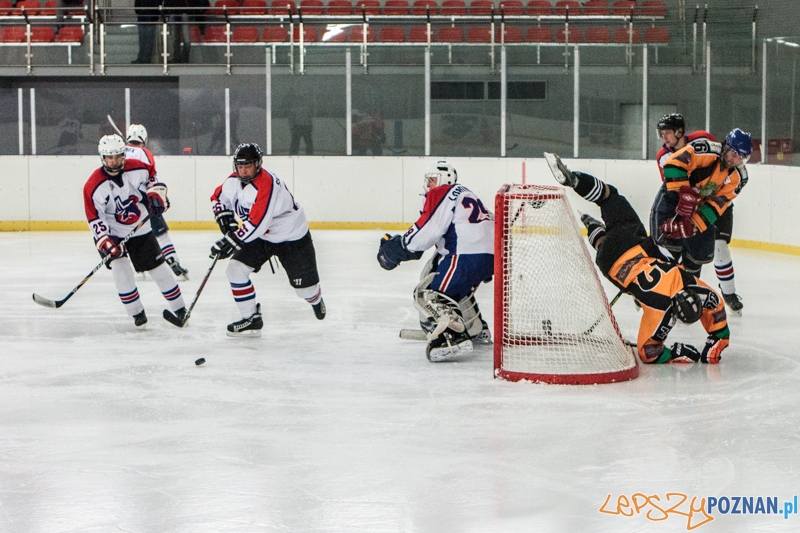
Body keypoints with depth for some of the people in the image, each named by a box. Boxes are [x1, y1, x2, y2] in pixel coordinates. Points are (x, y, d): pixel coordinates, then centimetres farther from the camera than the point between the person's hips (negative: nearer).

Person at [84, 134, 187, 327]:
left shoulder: (137, 168, -13)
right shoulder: (94, 186, -21)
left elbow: (151, 176, 11)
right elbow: (94, 218, -20)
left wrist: (156, 194, -3)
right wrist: (106, 242, -28)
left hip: (140, 229, 2)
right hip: (112, 233, -2)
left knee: (158, 267, 4)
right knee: (120, 268, -19)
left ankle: (180, 309, 17)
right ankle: (137, 313, -4)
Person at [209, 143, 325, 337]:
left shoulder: (267, 184, -35)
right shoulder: (234, 181, -10)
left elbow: (256, 223, -40)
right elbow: (218, 198, 9)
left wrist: (230, 241, -41)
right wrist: (225, 218, -11)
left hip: (292, 237, -6)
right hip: (260, 237, 7)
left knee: (303, 282, 6)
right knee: (236, 270, -10)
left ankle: (316, 300, 45)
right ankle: (252, 319, 0)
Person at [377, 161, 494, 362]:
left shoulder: (441, 195, -2)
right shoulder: (463, 194, 29)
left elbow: (426, 230, -14)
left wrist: (396, 248, -4)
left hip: (468, 254, -10)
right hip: (491, 254, 10)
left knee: (428, 294, -10)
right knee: (455, 289, 33)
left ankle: (452, 336, -31)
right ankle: (477, 330, 45)